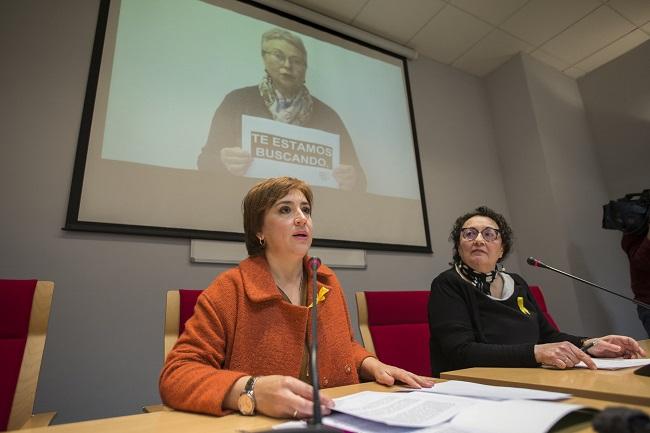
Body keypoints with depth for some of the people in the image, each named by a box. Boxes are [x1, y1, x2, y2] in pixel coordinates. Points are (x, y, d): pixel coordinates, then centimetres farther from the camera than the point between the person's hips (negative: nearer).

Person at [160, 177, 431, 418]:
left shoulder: (327, 282, 5)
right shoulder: (228, 291, -12)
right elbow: (176, 375, -17)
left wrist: (373, 365, -3)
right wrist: (253, 392, -33)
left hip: (339, 421, 4)